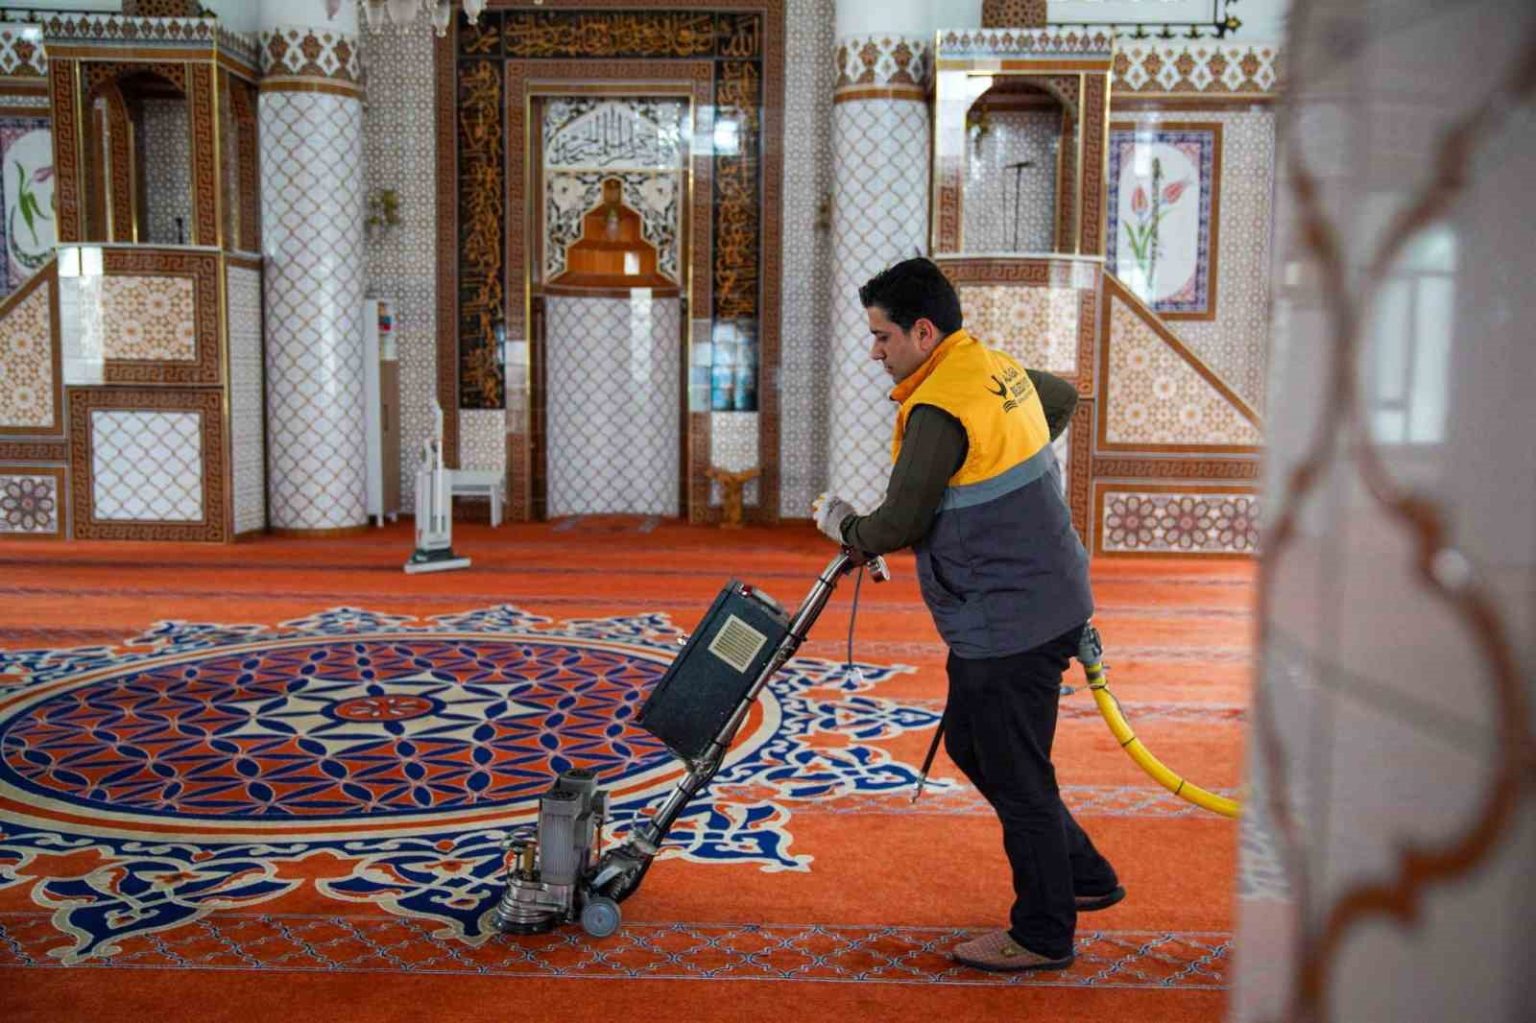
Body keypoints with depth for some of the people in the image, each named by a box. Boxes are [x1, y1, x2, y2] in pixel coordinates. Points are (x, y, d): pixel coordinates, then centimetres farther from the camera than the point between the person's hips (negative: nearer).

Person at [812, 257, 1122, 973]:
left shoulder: (939, 410, -21)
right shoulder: (1000, 370, 9)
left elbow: (898, 526, -18)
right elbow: (1064, 397, 30)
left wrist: (843, 525, 3)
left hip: (1011, 623, -10)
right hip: (1044, 599, 10)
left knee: (1014, 774, 3)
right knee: (969, 743, 21)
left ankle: (1043, 934, 19)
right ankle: (1084, 875, 31)